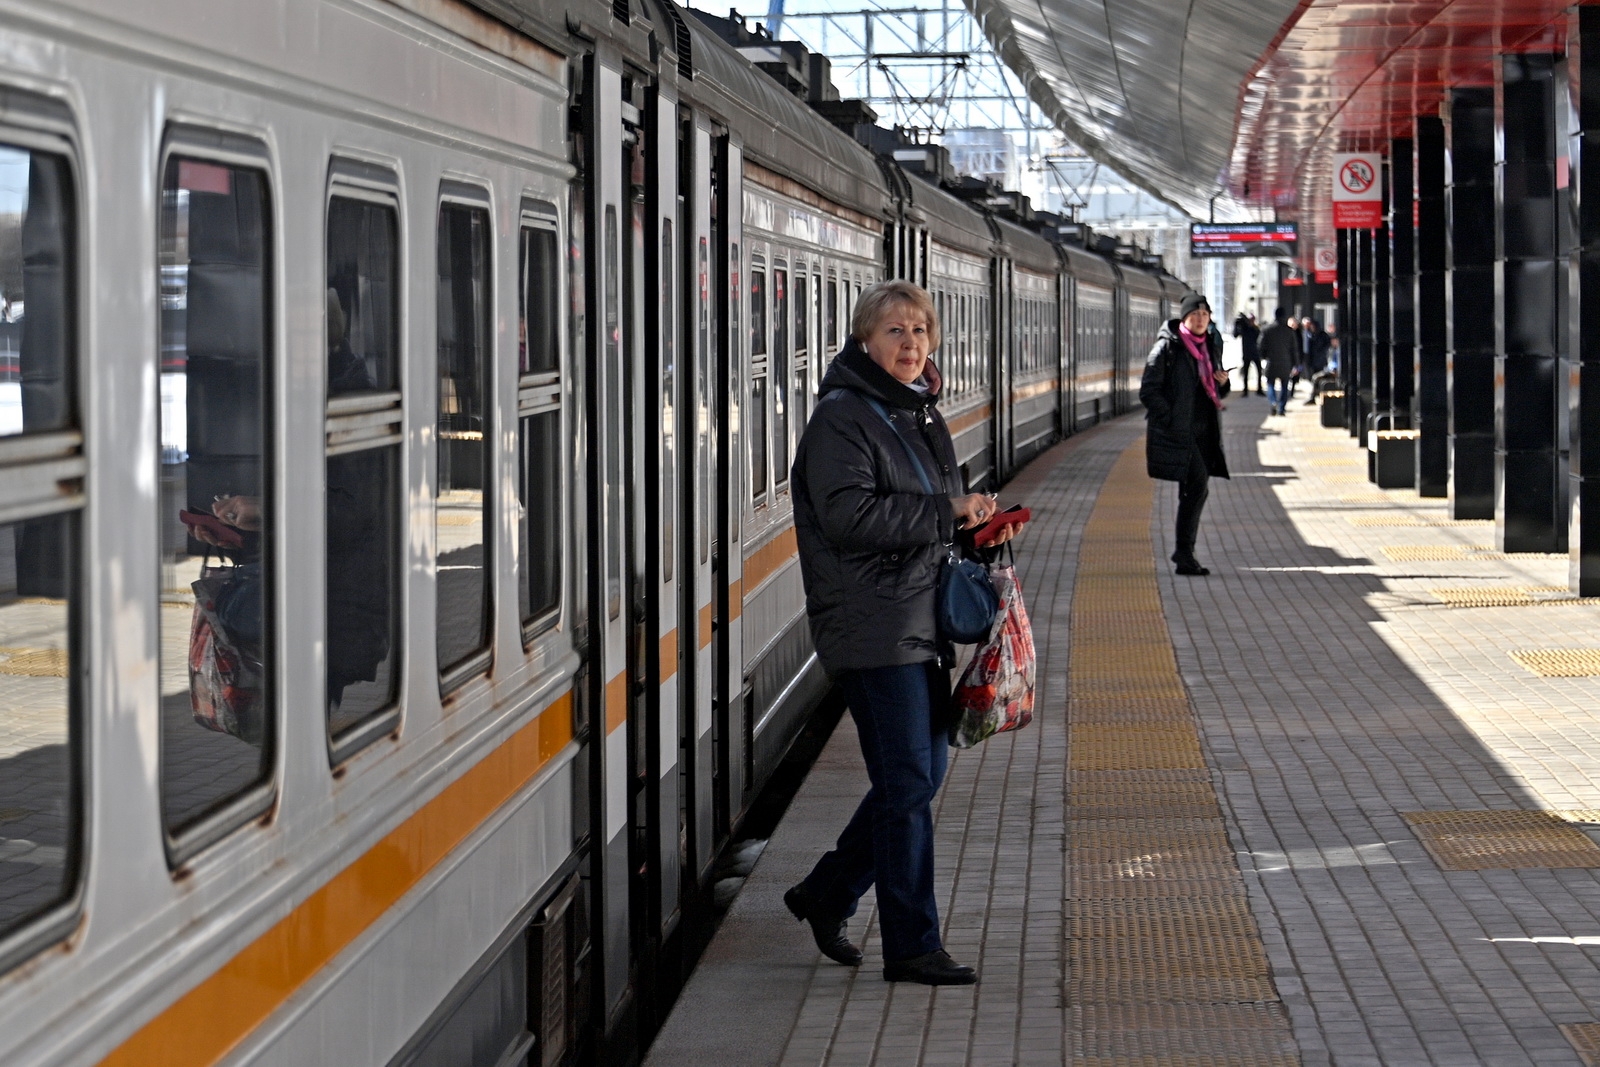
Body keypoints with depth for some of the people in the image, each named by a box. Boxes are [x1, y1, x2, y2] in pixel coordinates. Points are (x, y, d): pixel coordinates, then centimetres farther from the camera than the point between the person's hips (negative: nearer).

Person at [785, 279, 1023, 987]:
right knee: (908, 783, -5)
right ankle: (911, 948, 4)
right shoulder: (841, 418, -11)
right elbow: (849, 516, -23)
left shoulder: (922, 417, 16)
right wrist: (948, 513, -20)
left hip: (922, 623, 9)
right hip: (873, 630, -9)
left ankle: (825, 895, 29)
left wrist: (981, 523, 9)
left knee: (925, 771, 13)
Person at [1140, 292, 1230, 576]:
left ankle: (1185, 555, 16)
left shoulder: (1211, 346, 14)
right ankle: (1185, 551, -10)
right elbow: (1149, 392, -10)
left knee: (1192, 492, 9)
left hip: (1205, 432, 7)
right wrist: (1170, 419, -17)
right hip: (1178, 432, -7)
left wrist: (1222, 382, 1)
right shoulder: (1167, 348, -7)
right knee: (1198, 486, -17)